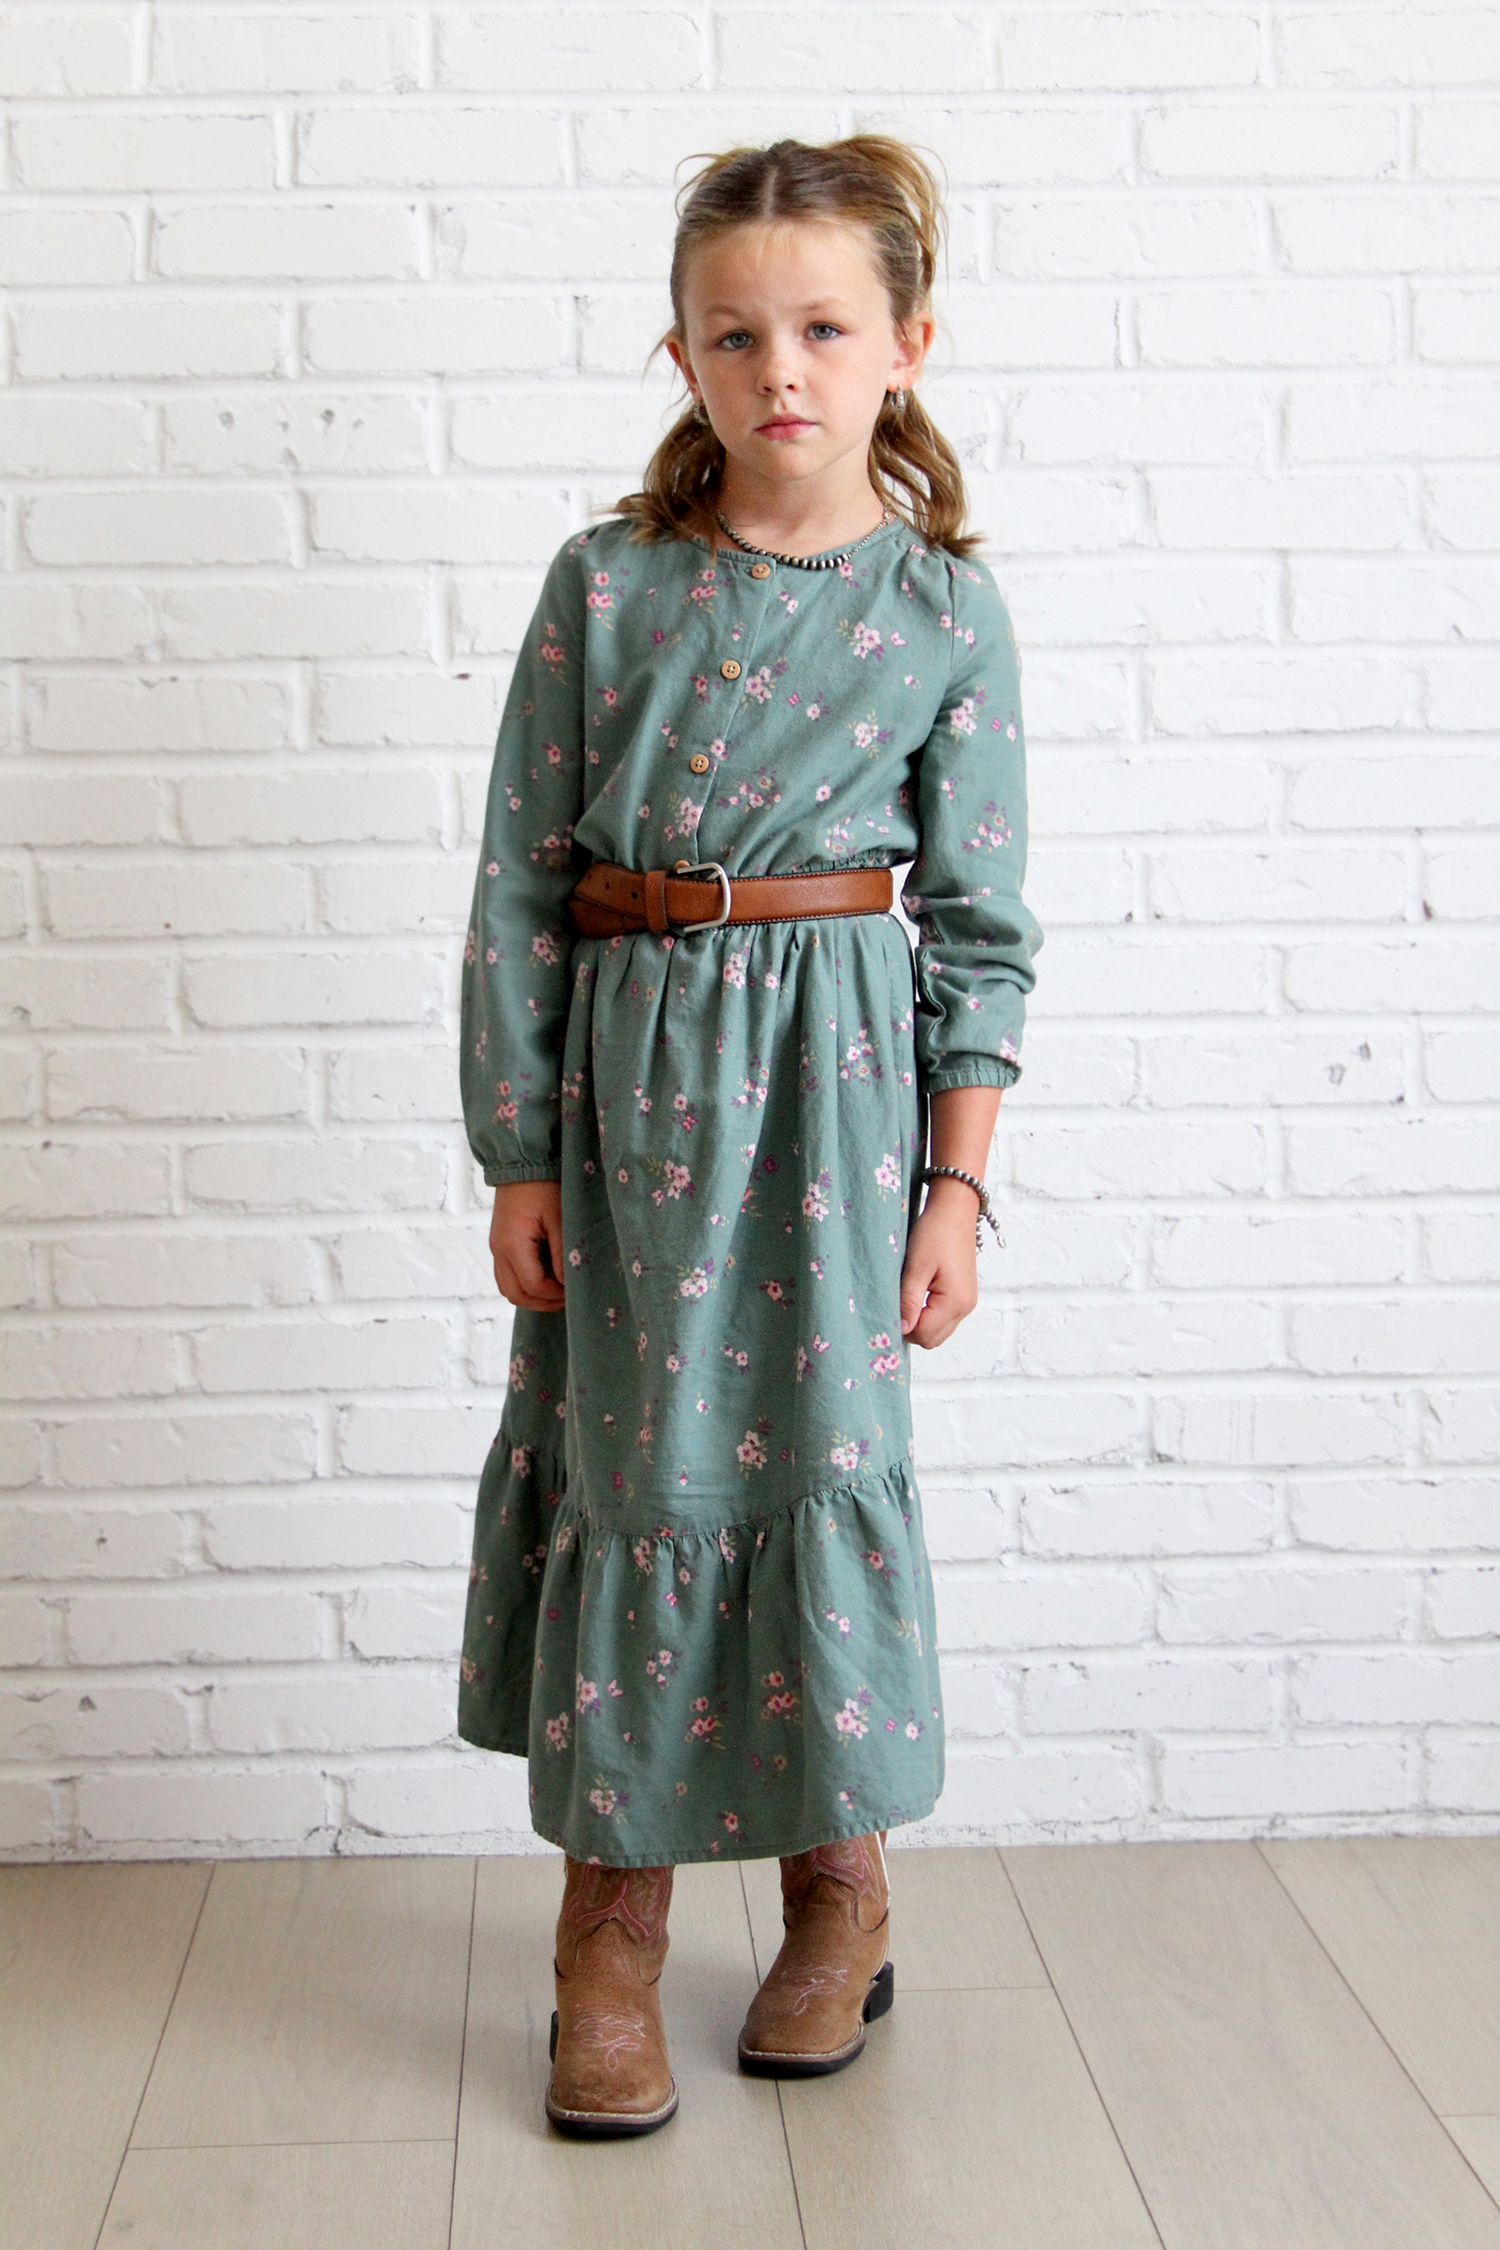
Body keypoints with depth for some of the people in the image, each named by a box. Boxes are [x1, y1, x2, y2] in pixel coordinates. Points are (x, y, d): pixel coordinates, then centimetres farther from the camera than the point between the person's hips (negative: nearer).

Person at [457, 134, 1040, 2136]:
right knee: (626, 1467, 4)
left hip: (831, 1076, -1)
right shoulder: (604, 582, 1)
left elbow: (980, 921, 2)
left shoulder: (946, 610, 1)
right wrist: (518, 1156, -1)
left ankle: (842, 1878, 25)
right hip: (624, 1080, 1)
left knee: (820, 1453, 2)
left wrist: (955, 1182, -2)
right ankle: (614, 1919, 19)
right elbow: (518, 880, 2)